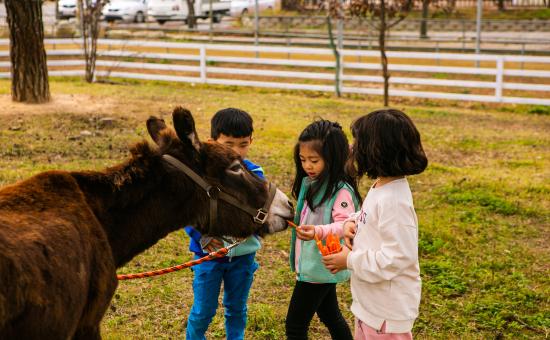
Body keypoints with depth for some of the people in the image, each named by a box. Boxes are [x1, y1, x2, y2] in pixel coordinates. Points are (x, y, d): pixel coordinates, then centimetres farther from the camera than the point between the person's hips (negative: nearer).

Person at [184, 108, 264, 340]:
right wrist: (203, 237, -24)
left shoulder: (254, 175, -7)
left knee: (237, 309, 20)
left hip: (244, 253, 2)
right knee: (203, 311, 10)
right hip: (209, 254, -2)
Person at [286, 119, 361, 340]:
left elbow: (344, 225, -31)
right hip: (310, 264, 9)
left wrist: (319, 231, -45)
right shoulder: (309, 183, 7)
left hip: (321, 268, -9)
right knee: (330, 316, 22)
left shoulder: (341, 190, -19)